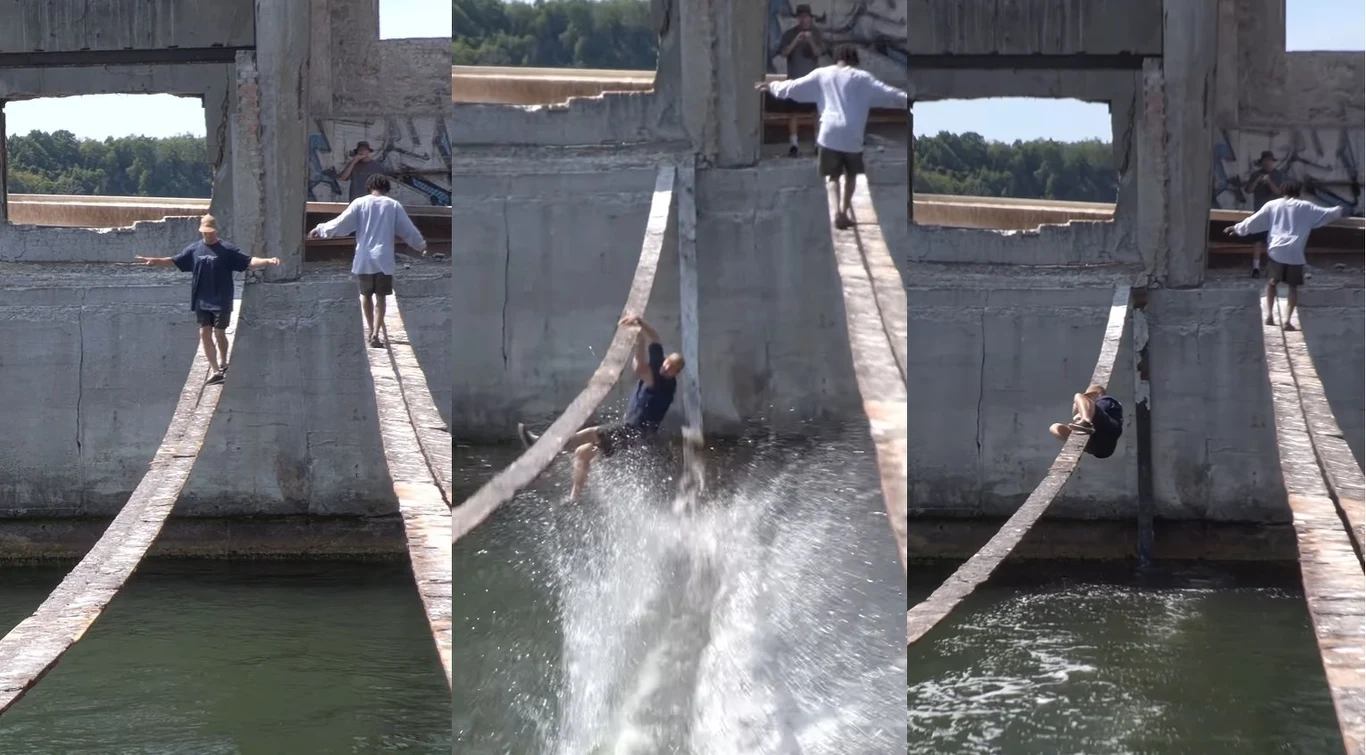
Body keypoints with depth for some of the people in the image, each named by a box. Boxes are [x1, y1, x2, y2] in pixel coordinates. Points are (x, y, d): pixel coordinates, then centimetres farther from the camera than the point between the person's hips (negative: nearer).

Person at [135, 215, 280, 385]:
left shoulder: (227, 250, -5)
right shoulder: (194, 249, 5)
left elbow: (248, 261, -11)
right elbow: (175, 262, 10)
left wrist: (267, 261, -25)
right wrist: (154, 261, 0)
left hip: (221, 301, -3)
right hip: (201, 301, 3)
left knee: (219, 333, 3)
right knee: (205, 334, -1)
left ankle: (223, 364, 28)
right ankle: (215, 370, 3)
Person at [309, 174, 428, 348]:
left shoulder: (360, 203, -1)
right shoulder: (394, 206, 0)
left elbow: (340, 224, -1)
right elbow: (408, 230, 6)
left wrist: (320, 230, 14)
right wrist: (422, 245, 23)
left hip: (363, 258, 1)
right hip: (384, 260, -1)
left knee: (366, 294, 18)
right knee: (380, 297, 4)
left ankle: (370, 330, 27)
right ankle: (375, 334, -6)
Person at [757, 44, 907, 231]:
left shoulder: (822, 74, 11)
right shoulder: (862, 77, 6)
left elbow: (794, 87, 17)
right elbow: (887, 93, 0)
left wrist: (772, 87, 32)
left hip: (829, 134, 1)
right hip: (852, 135, -1)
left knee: (833, 175, 8)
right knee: (851, 174, 18)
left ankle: (838, 211, -13)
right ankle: (844, 212, 11)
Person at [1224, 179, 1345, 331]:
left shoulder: (1272, 205, 9)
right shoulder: (1306, 207, 8)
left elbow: (1254, 221, 11)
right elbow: (1326, 214, 17)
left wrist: (1238, 229, 24)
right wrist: (1340, 211, 36)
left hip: (1276, 250, 1)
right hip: (1295, 253, -1)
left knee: (1272, 282, 21)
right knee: (1293, 287, 8)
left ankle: (1270, 315, 13)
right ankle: (1287, 320, -3)